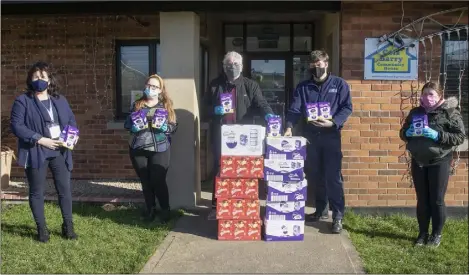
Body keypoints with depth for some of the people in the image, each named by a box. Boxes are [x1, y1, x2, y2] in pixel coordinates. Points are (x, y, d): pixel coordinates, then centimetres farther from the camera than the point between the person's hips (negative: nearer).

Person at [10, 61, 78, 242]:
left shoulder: (60, 100, 12)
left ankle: (68, 226, 19)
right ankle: (41, 229, 19)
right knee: (37, 192, 6)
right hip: (36, 153, -3)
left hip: (60, 151, 4)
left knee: (65, 189, 6)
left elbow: (71, 120, 15)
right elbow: (16, 125, -10)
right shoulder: (22, 101, -2)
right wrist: (39, 139, -18)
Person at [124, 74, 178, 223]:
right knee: (145, 181, 9)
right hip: (138, 149, 3)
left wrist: (163, 127, -18)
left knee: (158, 180, -5)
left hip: (159, 149, -3)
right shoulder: (137, 105, 10)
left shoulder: (166, 105, 4)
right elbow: (127, 124, 9)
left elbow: (174, 126, 1)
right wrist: (134, 127, -12)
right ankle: (150, 209, 24)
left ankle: (165, 209, 13)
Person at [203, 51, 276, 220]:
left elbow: (261, 102, -8)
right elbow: (205, 107, 12)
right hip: (220, 135, 1)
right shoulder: (215, 85, 9)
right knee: (219, 169, 7)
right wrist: (214, 110, -11)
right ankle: (216, 207, 16)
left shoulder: (250, 86, 6)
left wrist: (269, 113, -29)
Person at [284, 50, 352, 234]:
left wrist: (333, 123, -17)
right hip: (310, 136, 4)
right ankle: (321, 210, 25)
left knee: (333, 176, -6)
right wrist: (289, 127, -17)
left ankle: (338, 216, 0)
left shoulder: (339, 84, 3)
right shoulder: (303, 87, 8)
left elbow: (347, 107, -2)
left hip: (331, 136, -3)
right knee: (314, 176, 10)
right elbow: (294, 110, 1)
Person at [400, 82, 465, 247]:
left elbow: (460, 137, -10)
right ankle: (423, 233, 21)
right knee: (422, 199, 10)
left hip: (439, 162, -4)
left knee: (437, 200, 3)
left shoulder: (450, 112, -5)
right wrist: (408, 133, -8)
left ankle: (437, 234, 17)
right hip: (418, 161, 4)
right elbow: (403, 134, 16)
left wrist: (438, 135, -22)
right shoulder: (415, 112, 9)